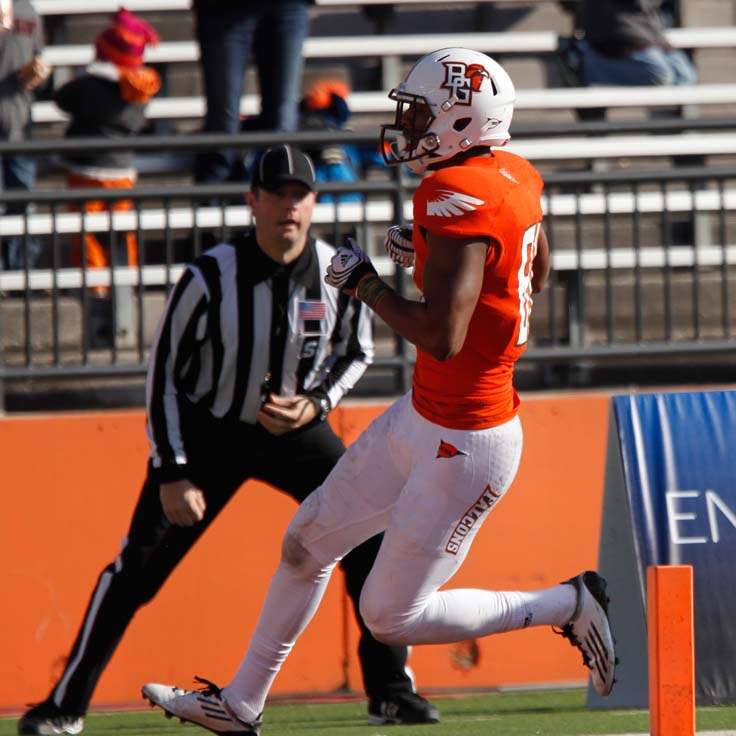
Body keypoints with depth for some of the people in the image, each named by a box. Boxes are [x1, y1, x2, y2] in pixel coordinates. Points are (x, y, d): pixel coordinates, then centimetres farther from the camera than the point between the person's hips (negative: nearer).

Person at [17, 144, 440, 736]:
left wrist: (314, 405, -13)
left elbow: (357, 353, 6)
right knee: (137, 568, -7)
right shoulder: (210, 279, -21)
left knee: (373, 542, -9)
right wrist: (171, 475, -14)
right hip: (206, 432, -3)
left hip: (296, 428, 3)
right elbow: (165, 374, -12)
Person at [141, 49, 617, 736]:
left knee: (391, 617, 1)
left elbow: (442, 336, -32)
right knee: (306, 542, 19)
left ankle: (568, 604, 11)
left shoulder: (460, 196, -25)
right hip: (419, 419, 10)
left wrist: (364, 282, -18)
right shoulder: (515, 177, 3)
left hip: (462, 446, -10)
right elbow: (535, 273, 24)